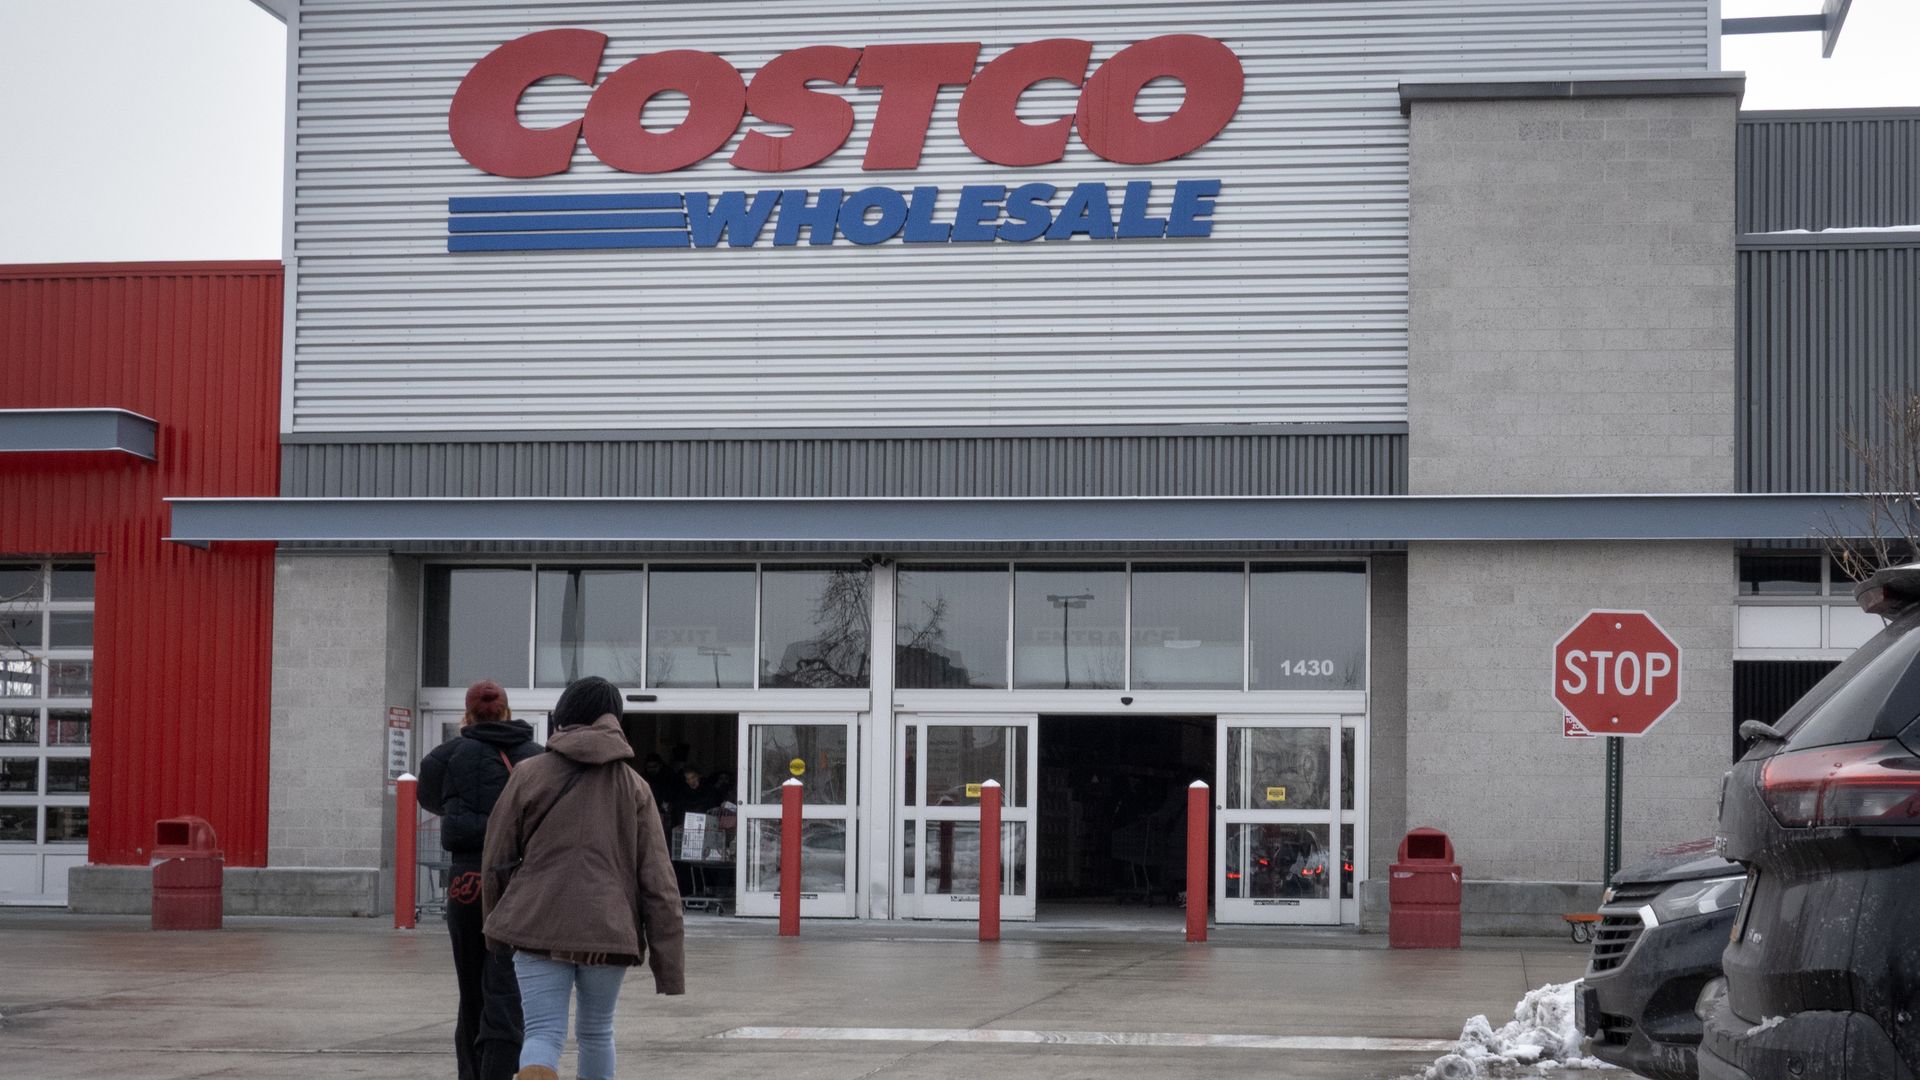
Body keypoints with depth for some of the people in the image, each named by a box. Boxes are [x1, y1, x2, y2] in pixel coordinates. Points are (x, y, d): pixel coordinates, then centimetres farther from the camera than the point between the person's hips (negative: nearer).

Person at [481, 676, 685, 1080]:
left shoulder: (530, 775, 2)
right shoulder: (635, 787, 5)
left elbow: (497, 860, 7)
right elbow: (657, 882, 1)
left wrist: (494, 925, 25)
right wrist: (669, 969, 3)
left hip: (539, 928, -1)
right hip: (608, 930, 2)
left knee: (543, 1035, -4)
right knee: (596, 1032, 19)